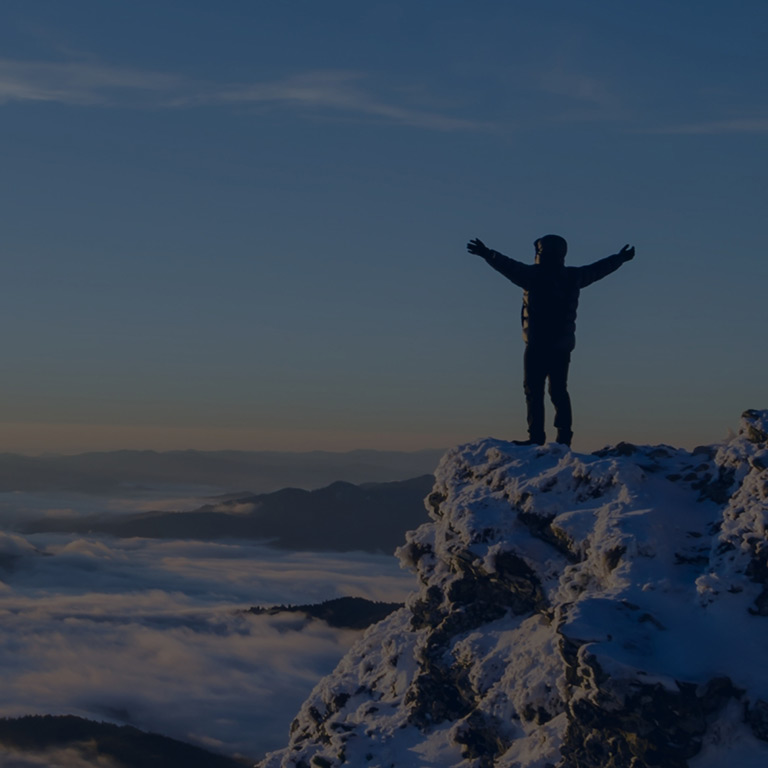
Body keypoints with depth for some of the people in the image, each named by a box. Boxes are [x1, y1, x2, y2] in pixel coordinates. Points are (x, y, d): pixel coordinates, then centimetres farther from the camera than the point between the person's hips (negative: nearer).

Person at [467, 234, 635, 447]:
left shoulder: (536, 274, -8)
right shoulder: (572, 276, 10)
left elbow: (510, 267, -21)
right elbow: (598, 269, 24)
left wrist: (488, 254, -25)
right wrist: (621, 258, 40)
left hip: (538, 344, -6)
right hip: (563, 344, 6)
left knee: (534, 389, -5)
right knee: (559, 390, 12)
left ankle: (536, 436, -11)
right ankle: (564, 435, 8)